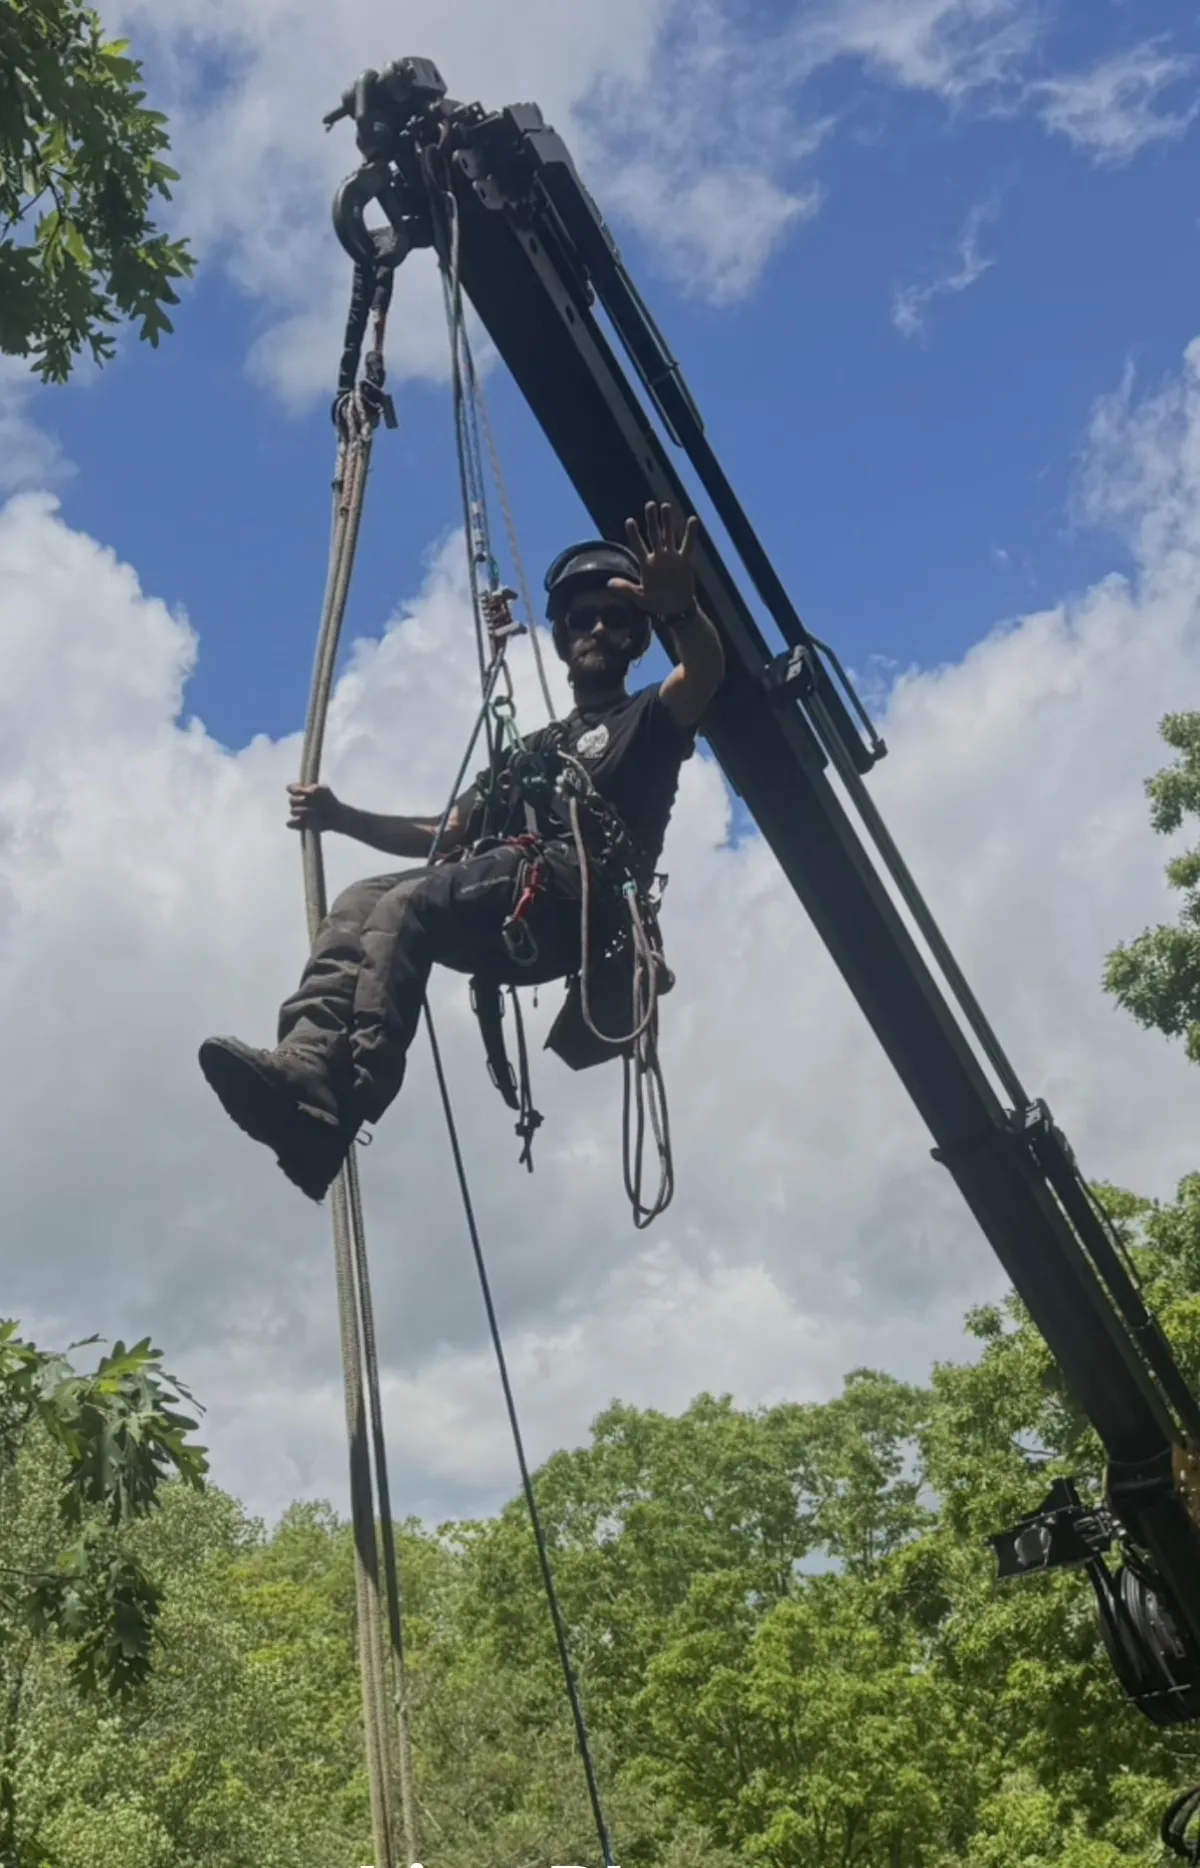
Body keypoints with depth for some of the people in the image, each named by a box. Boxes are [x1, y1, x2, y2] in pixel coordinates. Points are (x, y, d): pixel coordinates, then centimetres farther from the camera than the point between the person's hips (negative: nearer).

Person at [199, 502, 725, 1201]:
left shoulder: (648, 719, 20)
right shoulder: (533, 749, 38)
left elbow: (707, 671, -5)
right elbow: (447, 835, 32)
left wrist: (680, 606, -28)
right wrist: (342, 817, 19)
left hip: (576, 896, -6)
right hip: (504, 915, 6)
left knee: (407, 906, -30)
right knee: (358, 904, -20)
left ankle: (337, 1106, -46)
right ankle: (304, 1070, -41)